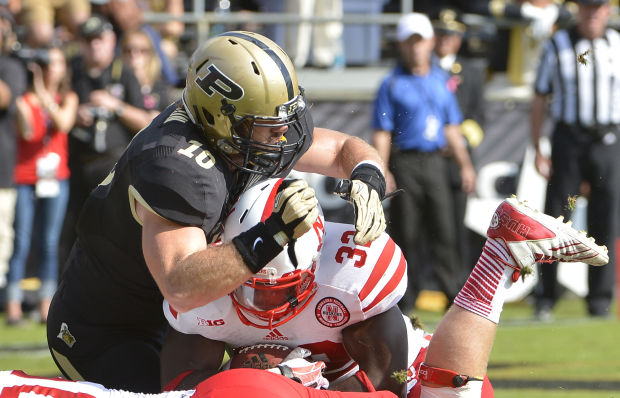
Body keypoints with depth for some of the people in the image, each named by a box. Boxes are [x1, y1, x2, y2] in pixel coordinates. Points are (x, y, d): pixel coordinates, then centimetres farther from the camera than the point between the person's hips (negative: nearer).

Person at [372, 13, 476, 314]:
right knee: (405, 234, -1)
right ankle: (406, 300, 5)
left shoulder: (441, 80, 15)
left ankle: (454, 295, 0)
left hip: (435, 162, 4)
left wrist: (465, 165, 15)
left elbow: (451, 128, 20)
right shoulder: (392, 85, 0)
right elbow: (381, 132, -4)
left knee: (444, 230, -1)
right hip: (405, 162, -4)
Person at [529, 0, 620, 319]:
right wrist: (537, 149, -3)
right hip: (568, 140, -2)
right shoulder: (557, 46, 2)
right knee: (556, 218, -3)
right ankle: (545, 298, 3)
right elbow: (539, 99, 3)